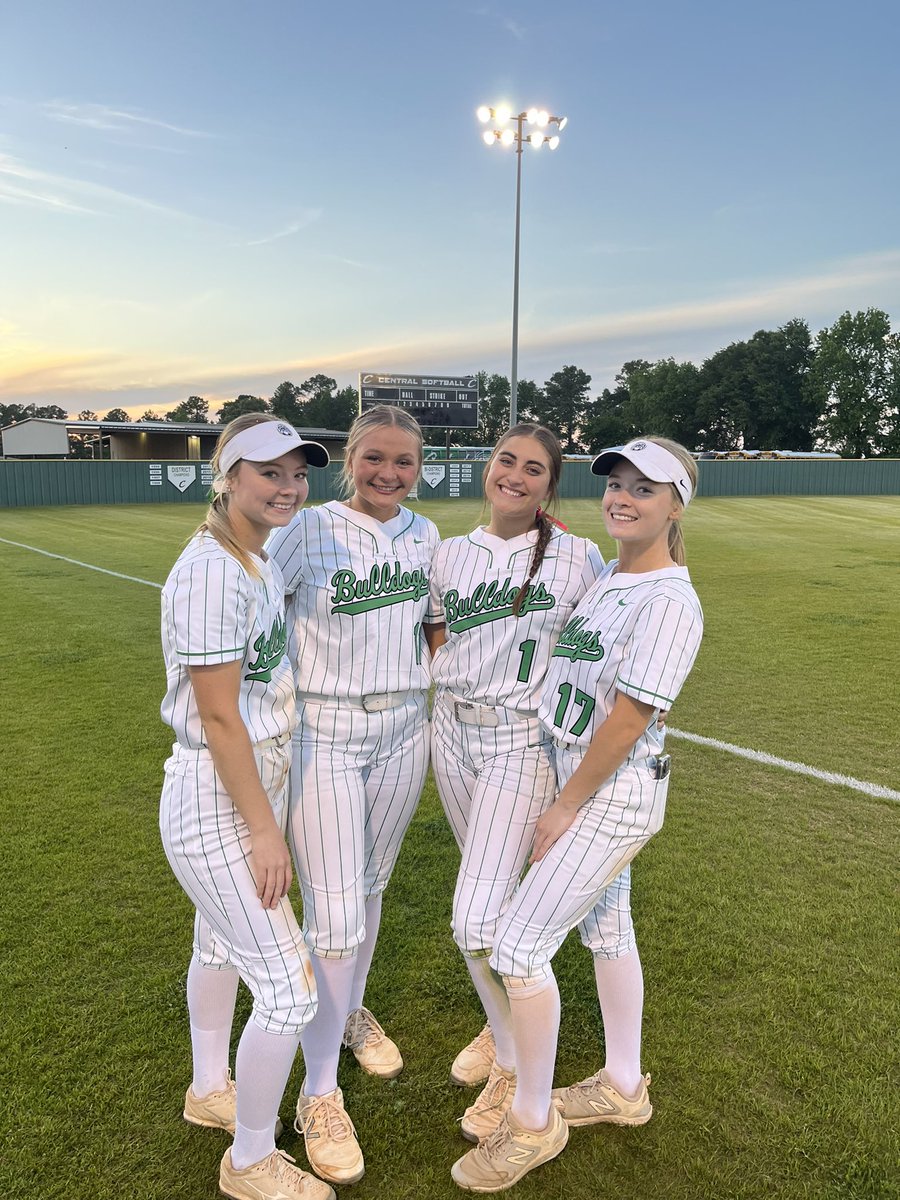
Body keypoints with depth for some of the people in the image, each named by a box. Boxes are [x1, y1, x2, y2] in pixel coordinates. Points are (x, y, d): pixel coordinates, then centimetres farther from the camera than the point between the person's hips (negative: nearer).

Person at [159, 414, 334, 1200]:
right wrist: (265, 831, -17)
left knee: (221, 945, 27)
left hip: (261, 778, 9)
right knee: (289, 989, 1)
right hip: (217, 804, -9)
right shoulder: (211, 571, -24)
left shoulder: (263, 561, 5)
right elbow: (218, 718, -23)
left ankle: (211, 1090, 50)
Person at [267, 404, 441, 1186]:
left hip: (403, 732, 5)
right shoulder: (311, 530, -12)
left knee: (371, 888, 20)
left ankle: (352, 1012, 47)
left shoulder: (425, 536, 4)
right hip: (324, 736, -5)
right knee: (333, 915, -4)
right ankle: (319, 1096, 17)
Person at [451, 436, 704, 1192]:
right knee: (609, 928, 21)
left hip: (615, 795, -9)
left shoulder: (668, 600, -22)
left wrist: (565, 809, -16)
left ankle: (533, 1123, 17)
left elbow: (629, 718, -22)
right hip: (585, 782, 9)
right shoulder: (606, 577, 5)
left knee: (519, 945, -5)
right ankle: (623, 1088, 41)